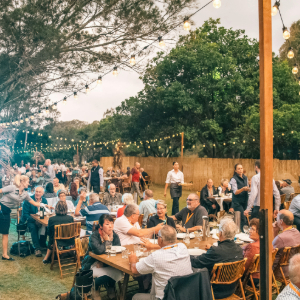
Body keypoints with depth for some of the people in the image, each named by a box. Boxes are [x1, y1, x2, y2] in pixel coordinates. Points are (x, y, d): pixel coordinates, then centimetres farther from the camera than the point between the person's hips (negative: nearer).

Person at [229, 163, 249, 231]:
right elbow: (235, 192, -15)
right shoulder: (234, 179, -9)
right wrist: (243, 189, -31)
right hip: (237, 202, -6)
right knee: (242, 220, -14)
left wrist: (248, 189, -2)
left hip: (245, 201, 6)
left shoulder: (245, 178, 11)